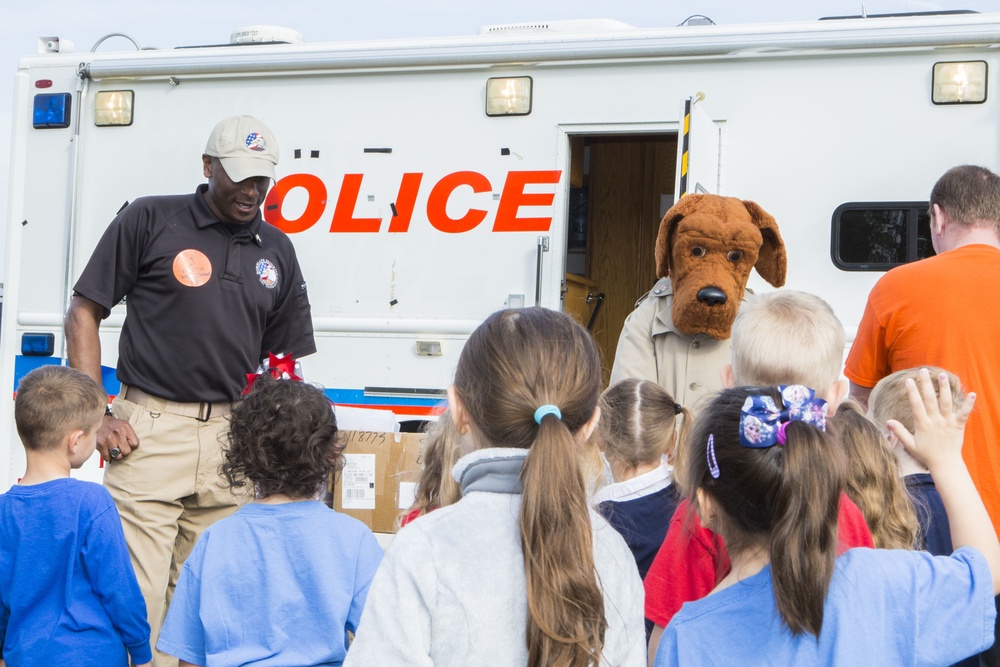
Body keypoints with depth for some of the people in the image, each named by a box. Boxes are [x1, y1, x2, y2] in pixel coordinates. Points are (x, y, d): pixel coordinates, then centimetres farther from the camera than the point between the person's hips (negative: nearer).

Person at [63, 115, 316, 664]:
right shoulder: (150, 220, 2)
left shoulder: (276, 251, 15)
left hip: (232, 438, 4)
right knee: (134, 600, -9)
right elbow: (83, 313, 3)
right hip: (148, 431, -4)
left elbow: (285, 361, 20)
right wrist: (96, 416, -6)